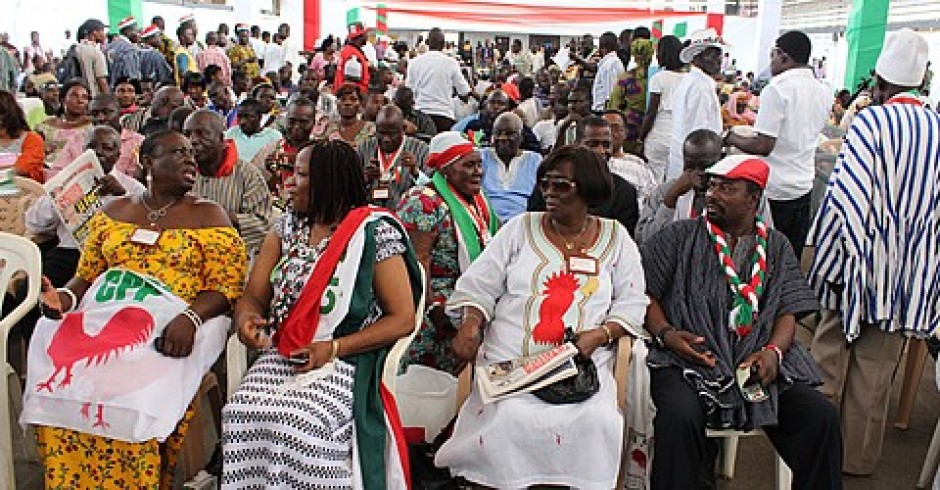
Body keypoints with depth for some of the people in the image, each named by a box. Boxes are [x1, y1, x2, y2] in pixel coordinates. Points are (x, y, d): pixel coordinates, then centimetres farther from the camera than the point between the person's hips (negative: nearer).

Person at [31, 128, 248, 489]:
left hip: (172, 332, -3)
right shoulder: (113, 212, 18)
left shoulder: (208, 216, 5)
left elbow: (226, 288, -3)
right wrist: (67, 296, -4)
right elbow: (88, 274, 19)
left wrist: (191, 318, -22)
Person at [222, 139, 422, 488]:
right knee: (242, 411, -23)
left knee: (294, 420, -29)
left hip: (345, 363, -4)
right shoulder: (287, 226, 11)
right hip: (281, 356, 5)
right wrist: (245, 319, -12)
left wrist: (333, 348, -15)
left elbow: (402, 319, -7)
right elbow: (253, 297, 12)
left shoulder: (375, 233, -6)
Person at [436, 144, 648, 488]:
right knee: (506, 419, -27)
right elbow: (480, 286, 7)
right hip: (511, 363, 0)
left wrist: (600, 335, -9)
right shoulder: (521, 228, 10)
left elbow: (631, 304, 9)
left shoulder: (615, 238, 11)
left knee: (598, 422, -27)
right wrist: (470, 325, -11)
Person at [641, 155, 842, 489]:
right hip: (688, 359, -2)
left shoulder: (776, 246, 16)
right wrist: (665, 333, -11)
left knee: (822, 417, -17)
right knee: (679, 418, -33)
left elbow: (787, 312, 10)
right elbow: (644, 291, 6)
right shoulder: (679, 236, 9)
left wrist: (774, 350, -10)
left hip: (758, 362, 3)